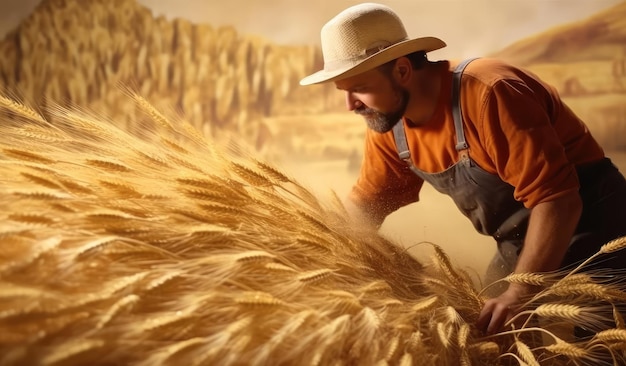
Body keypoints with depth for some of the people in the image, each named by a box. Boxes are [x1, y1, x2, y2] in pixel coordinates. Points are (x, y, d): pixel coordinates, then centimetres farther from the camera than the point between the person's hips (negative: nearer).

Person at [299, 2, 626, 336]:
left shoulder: (488, 94, -29)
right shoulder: (387, 126, -4)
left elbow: (557, 200, -32)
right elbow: (362, 210, 6)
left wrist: (518, 294, -37)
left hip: (587, 227, -7)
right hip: (523, 249, 8)